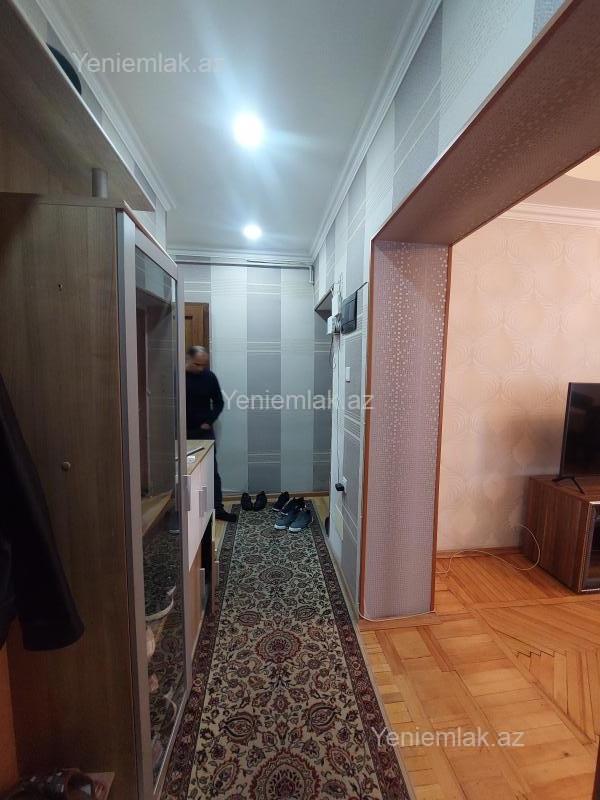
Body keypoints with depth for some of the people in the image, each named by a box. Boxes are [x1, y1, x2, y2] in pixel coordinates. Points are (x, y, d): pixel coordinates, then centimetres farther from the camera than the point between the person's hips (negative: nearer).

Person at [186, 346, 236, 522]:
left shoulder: (209, 376, -2)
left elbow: (219, 403, 7)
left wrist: (209, 422, -3)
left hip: (204, 431, 1)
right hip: (183, 432, -1)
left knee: (212, 471, 5)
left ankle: (218, 508, 15)